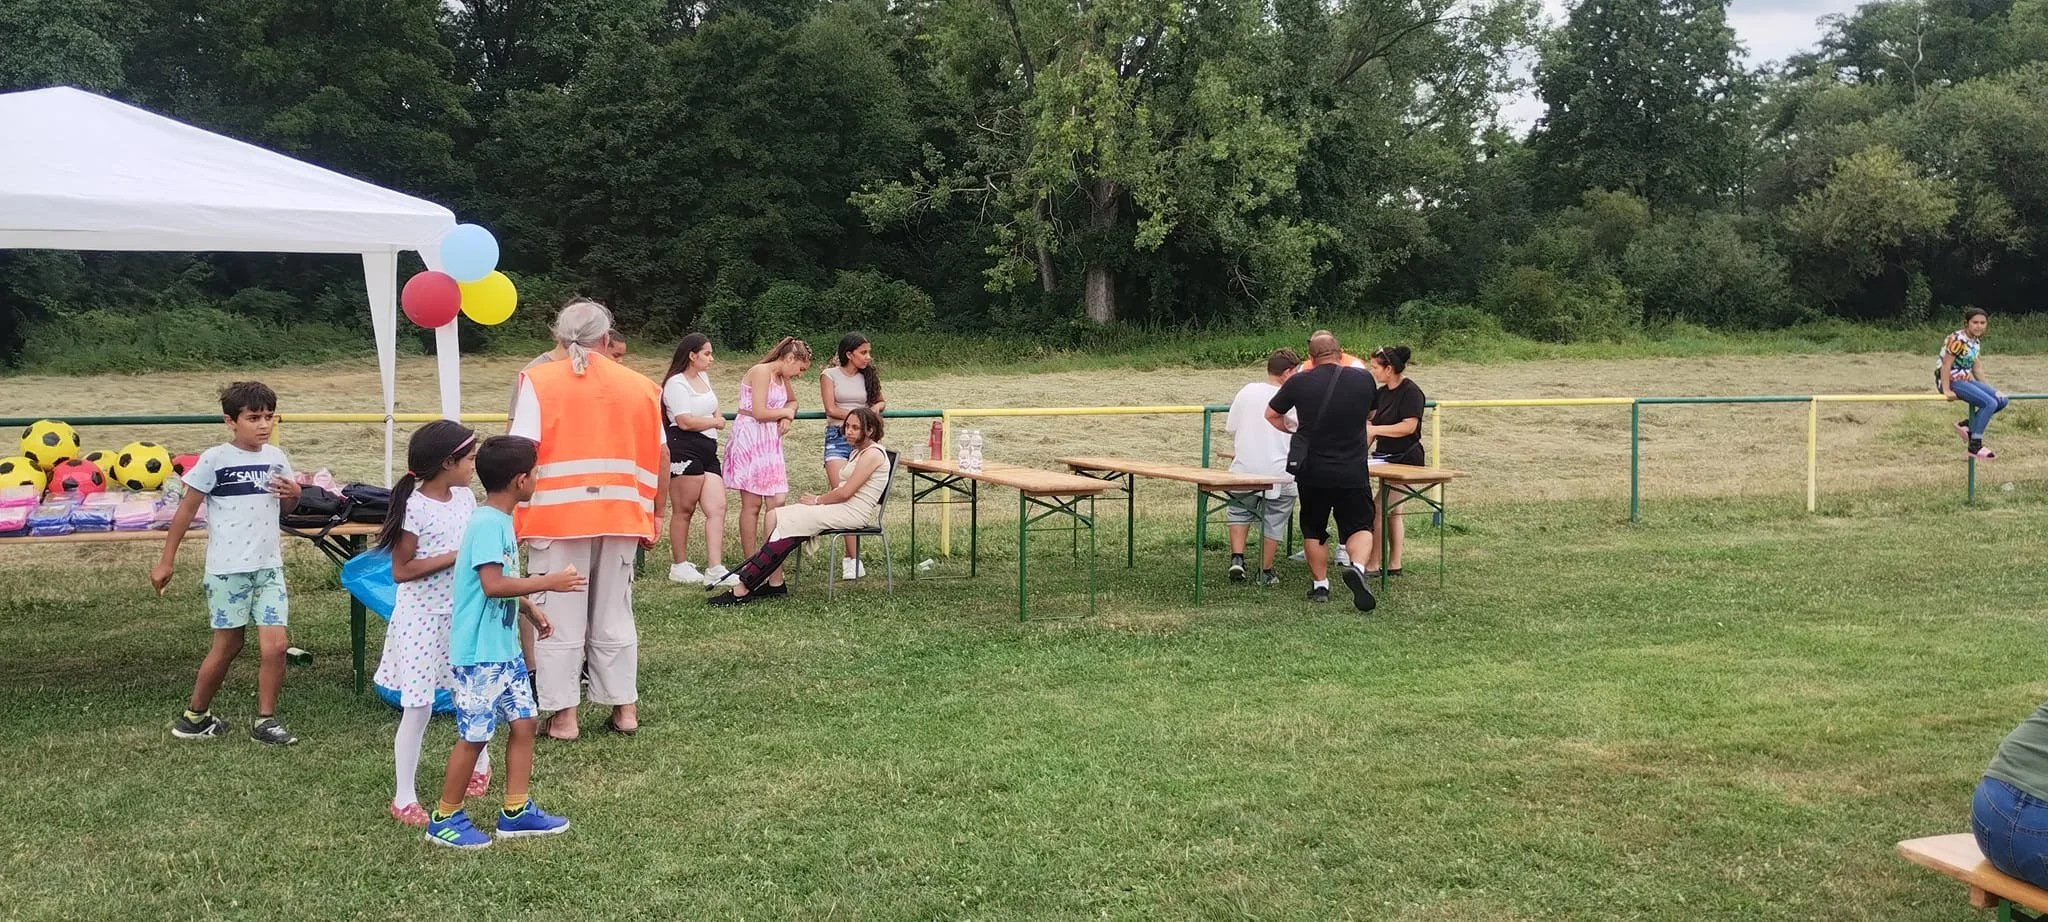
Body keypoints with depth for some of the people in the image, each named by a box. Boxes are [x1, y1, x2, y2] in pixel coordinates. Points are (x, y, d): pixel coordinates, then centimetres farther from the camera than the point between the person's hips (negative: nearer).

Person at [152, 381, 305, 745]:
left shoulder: (276, 457, 6)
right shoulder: (215, 459, -9)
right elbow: (187, 508, -3)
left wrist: (294, 493, -5)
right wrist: (166, 561, -2)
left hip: (268, 565, 4)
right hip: (227, 568, -4)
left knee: (275, 645, -4)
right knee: (229, 645, 7)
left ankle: (265, 720, 10)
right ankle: (195, 715, 27)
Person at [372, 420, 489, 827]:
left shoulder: (466, 497, 3)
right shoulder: (415, 508, -18)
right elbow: (401, 570, -18)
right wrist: (454, 557, -22)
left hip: (462, 614, 6)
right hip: (422, 619, -6)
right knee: (418, 708, -1)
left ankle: (480, 763, 43)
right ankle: (403, 797, 10)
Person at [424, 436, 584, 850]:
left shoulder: (501, 521, 10)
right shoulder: (487, 525, -20)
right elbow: (493, 584, -29)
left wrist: (530, 609, 16)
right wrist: (548, 582, -25)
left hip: (505, 648, 10)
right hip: (479, 653, -10)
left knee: (524, 722, 12)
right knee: (474, 735, 1)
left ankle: (517, 811, 22)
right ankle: (444, 819, 16)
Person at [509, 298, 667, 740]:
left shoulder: (539, 381, -2)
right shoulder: (639, 385, 6)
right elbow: (660, 458, 6)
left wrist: (513, 513, -2)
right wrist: (652, 517, 14)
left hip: (557, 518, -3)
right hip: (621, 517, 3)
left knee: (560, 620, 6)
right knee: (614, 617, 14)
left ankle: (563, 716, 8)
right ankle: (625, 708, 19)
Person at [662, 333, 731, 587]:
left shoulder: (703, 377, 18)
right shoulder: (676, 383, -9)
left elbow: (714, 409, 32)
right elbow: (686, 421, -18)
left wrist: (717, 417, 8)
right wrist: (715, 422, -2)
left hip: (708, 452, 9)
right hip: (685, 450, -9)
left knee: (717, 509, -2)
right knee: (683, 509, 0)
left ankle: (714, 570, -5)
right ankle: (679, 566, 11)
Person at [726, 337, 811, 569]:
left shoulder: (782, 377, 15)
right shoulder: (761, 371, -11)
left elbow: (792, 401, 34)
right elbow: (759, 412, -19)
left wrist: (787, 416, 11)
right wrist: (785, 412, -1)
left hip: (771, 442, 9)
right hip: (751, 439, -9)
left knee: (776, 502, 1)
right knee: (752, 504, -3)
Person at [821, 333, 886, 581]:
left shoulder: (868, 376, 15)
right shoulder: (830, 375, 6)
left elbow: (881, 401, 29)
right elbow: (831, 409, -3)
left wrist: (877, 407, 6)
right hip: (837, 438, -2)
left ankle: (851, 558, -1)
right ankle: (853, 558, -13)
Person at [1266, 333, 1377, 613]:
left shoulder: (1299, 382, -6)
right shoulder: (1363, 379, -4)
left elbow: (1271, 414, 8)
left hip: (1311, 469, 1)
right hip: (1352, 471, -1)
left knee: (1314, 529, 17)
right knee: (1360, 524, 9)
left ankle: (1320, 585, 22)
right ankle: (1357, 566, -17)